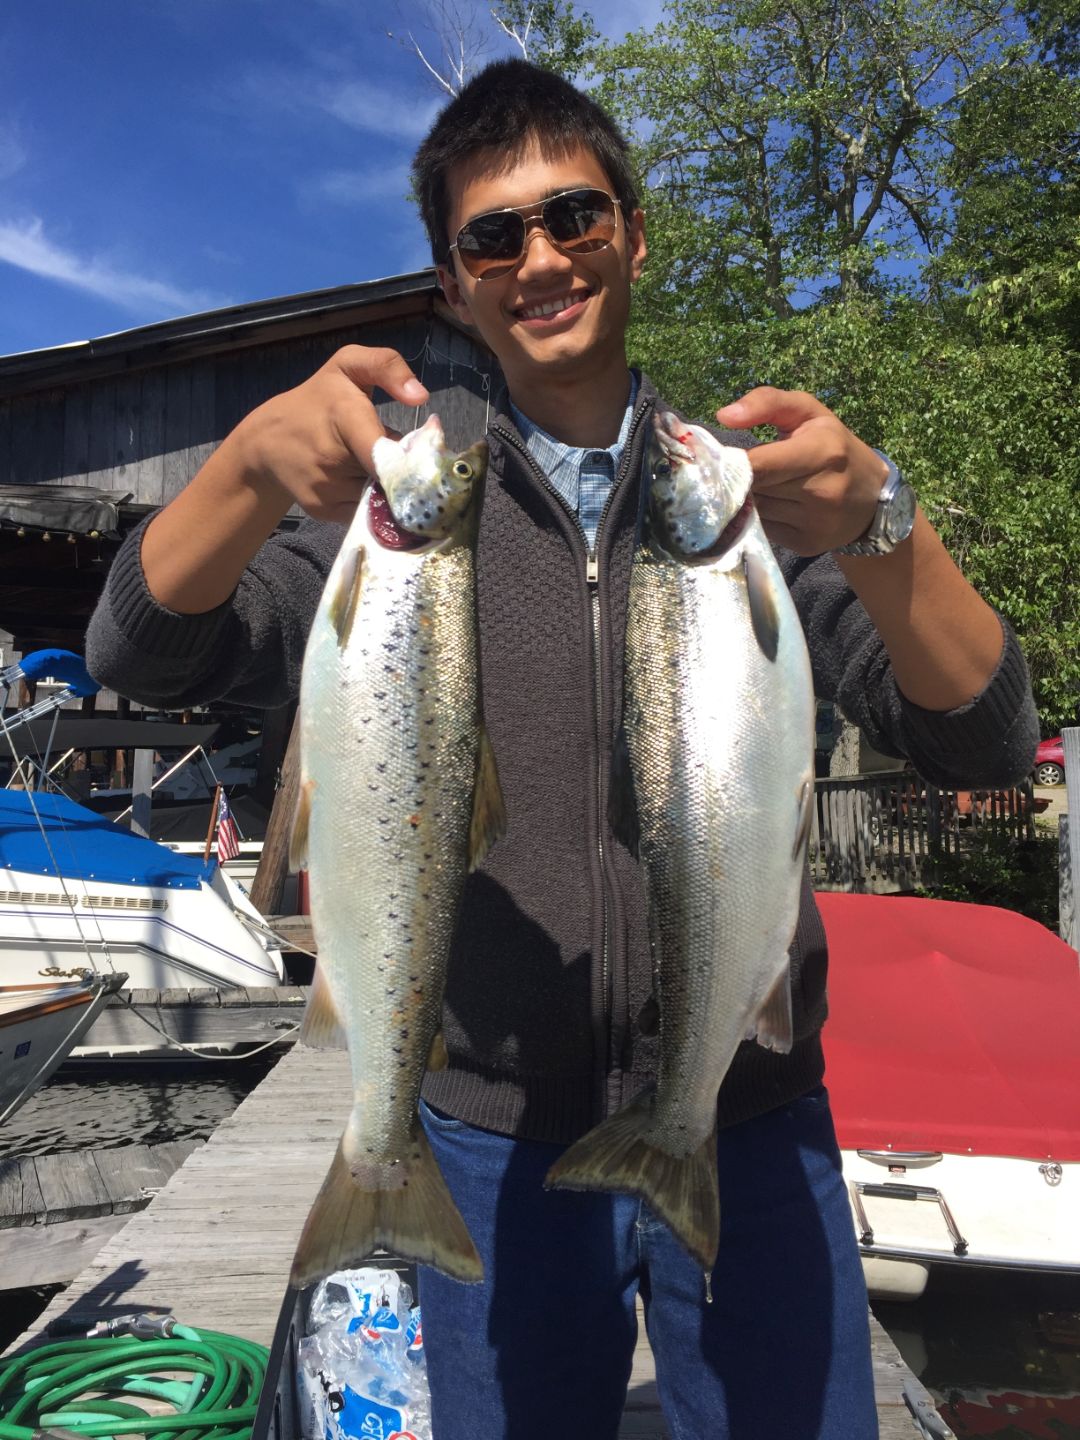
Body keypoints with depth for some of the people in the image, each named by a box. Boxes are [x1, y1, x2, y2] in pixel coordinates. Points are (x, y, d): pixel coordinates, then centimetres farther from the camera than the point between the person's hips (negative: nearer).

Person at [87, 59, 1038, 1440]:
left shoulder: (753, 477, -2)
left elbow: (983, 742, -11)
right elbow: (140, 652, -10)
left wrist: (877, 520, -30)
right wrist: (259, 457, -29)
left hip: (751, 1128, 0)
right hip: (497, 1136, 1)